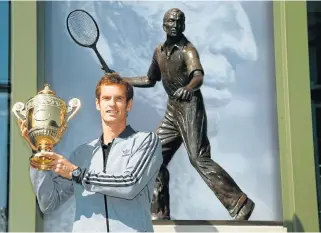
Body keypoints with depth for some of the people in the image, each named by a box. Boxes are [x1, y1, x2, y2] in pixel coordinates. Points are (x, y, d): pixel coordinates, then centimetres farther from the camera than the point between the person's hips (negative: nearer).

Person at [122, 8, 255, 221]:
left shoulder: (187, 50, -11)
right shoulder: (159, 52, 12)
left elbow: (199, 76, -30)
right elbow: (150, 80, 26)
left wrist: (188, 88, -52)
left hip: (190, 108, -8)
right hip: (173, 110, 8)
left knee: (199, 158, -18)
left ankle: (240, 204, -16)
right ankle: (159, 213, 18)